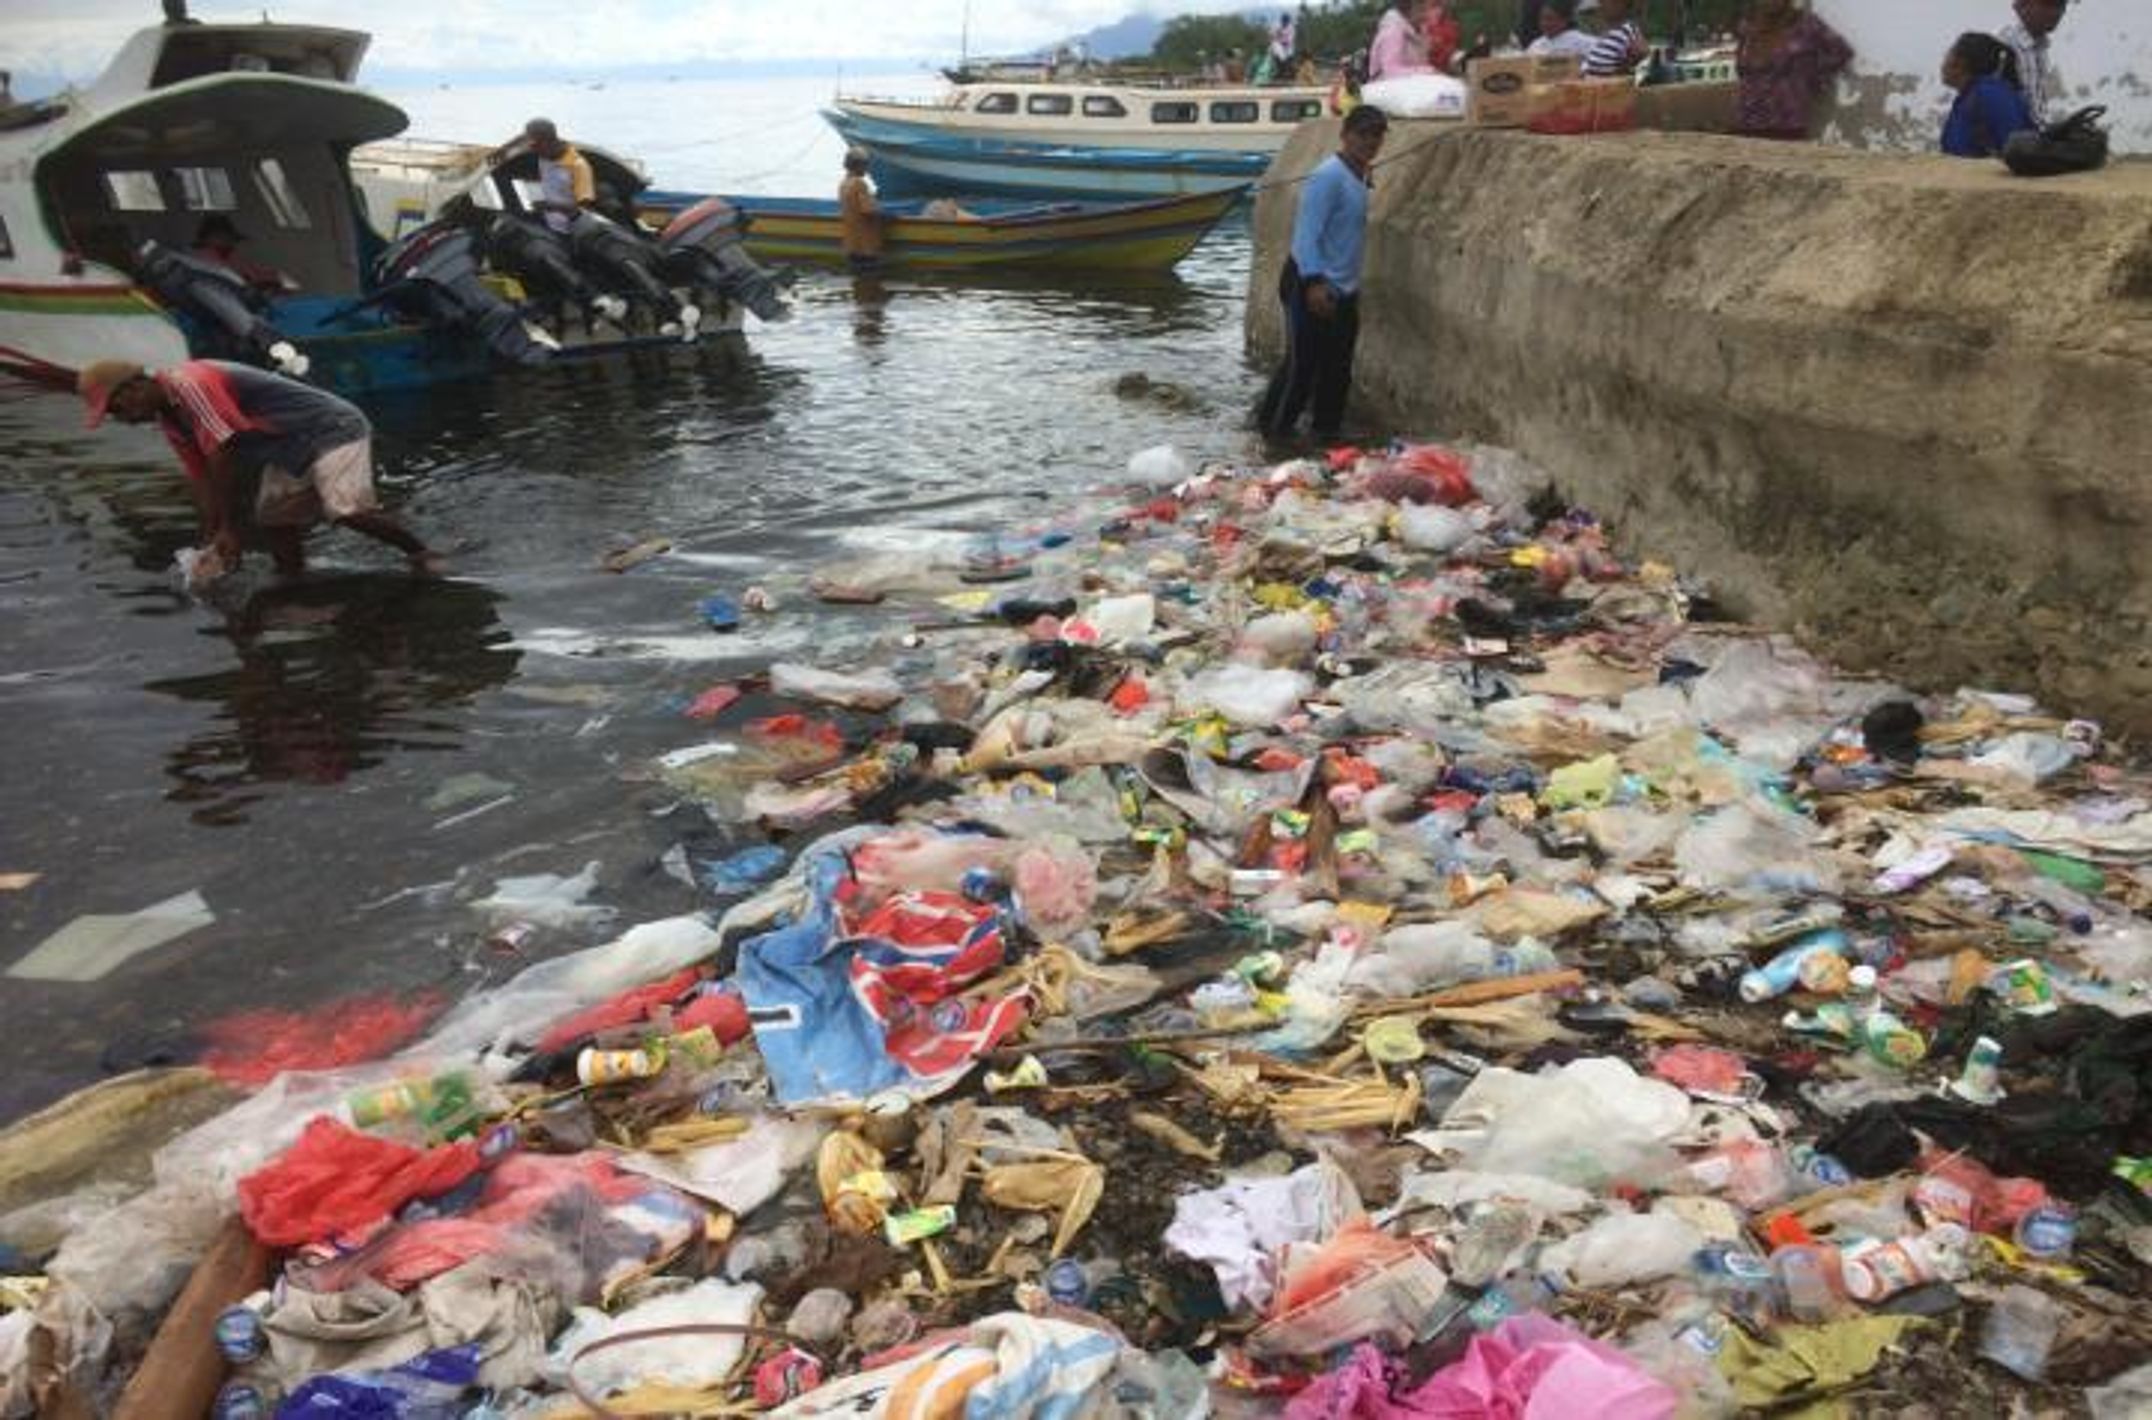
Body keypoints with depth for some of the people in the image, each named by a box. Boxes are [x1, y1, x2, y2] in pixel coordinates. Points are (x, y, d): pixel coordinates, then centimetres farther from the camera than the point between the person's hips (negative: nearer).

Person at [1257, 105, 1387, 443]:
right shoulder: (1328, 176, -16)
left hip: (1344, 290, 9)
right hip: (1312, 285, -9)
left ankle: (1327, 432, 23)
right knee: (1302, 364, -6)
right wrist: (1314, 282, -29)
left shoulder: (1358, 177, 13)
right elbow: (1307, 233, -22)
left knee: (1338, 368, 12)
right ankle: (1274, 431, 4)